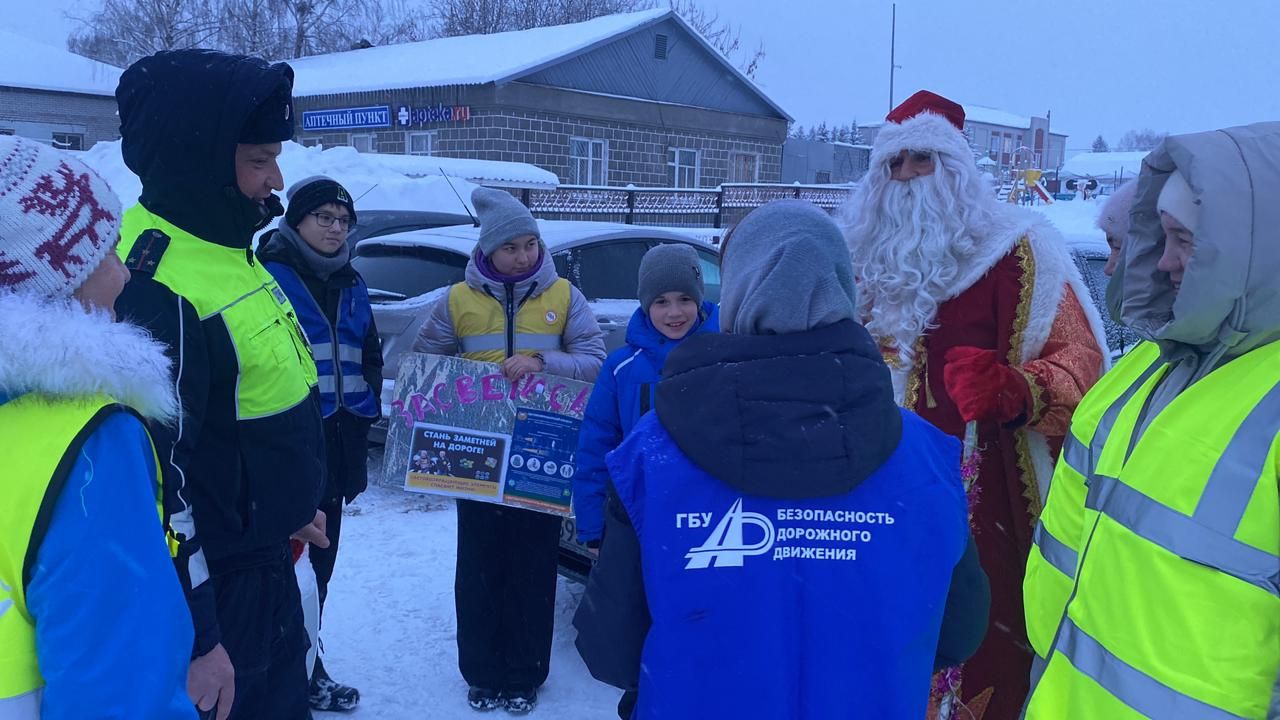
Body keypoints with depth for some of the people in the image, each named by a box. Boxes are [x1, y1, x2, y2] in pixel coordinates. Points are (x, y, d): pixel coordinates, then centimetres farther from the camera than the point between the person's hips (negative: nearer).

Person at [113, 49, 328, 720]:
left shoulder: (222, 248, 5)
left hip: (261, 562, 9)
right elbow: (159, 483, -27)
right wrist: (193, 638, -23)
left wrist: (286, 506, 22)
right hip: (217, 585, -9)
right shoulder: (159, 292, -26)